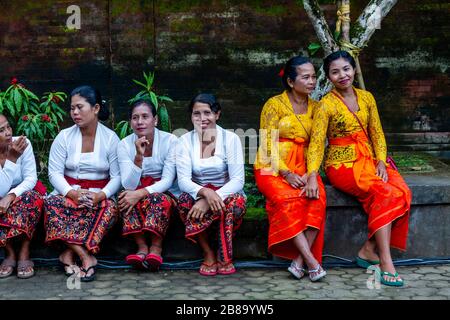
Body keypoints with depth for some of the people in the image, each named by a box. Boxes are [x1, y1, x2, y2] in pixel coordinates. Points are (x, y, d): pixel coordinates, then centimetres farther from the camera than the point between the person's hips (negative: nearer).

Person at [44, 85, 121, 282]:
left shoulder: (111, 138, -1)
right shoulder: (64, 137, 1)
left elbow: (117, 177, -5)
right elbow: (54, 173, -4)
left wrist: (100, 195, -25)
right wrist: (72, 193, -23)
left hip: (99, 194, 0)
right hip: (68, 191, 1)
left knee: (110, 208, -34)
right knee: (53, 204, -33)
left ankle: (70, 252, -26)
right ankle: (86, 256, -31)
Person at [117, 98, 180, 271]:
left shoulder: (170, 141, -10)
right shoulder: (124, 145, -5)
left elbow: (167, 181, -15)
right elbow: (129, 185, -15)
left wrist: (141, 193, -31)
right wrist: (139, 156, -29)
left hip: (165, 192, -2)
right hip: (137, 191, 2)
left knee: (158, 199, -35)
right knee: (127, 198, -31)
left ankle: (156, 247, -23)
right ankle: (142, 247, -25)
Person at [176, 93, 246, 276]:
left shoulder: (231, 139, -7)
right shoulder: (185, 141, -3)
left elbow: (238, 180, -15)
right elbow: (183, 180, -13)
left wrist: (210, 200, -30)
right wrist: (205, 192, -35)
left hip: (226, 194, -1)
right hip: (198, 194, 1)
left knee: (237, 201, -35)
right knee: (184, 201, -32)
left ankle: (225, 256, -17)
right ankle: (208, 254, -18)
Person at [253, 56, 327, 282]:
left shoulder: (314, 107, 11)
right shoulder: (274, 104, -3)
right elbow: (267, 145, -7)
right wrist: (287, 174, -18)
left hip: (301, 168, 4)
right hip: (272, 168, -4)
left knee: (317, 196, -27)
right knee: (288, 199, -32)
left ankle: (299, 261, -28)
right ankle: (311, 261, -34)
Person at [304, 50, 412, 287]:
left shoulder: (366, 97, 10)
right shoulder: (327, 105, -7)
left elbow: (377, 133, 11)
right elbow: (316, 143, -14)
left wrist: (381, 161, -6)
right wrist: (312, 175, -28)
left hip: (369, 160, 5)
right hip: (343, 164, -5)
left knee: (402, 192, -22)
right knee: (383, 193, -30)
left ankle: (369, 251, -14)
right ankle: (386, 263, -28)